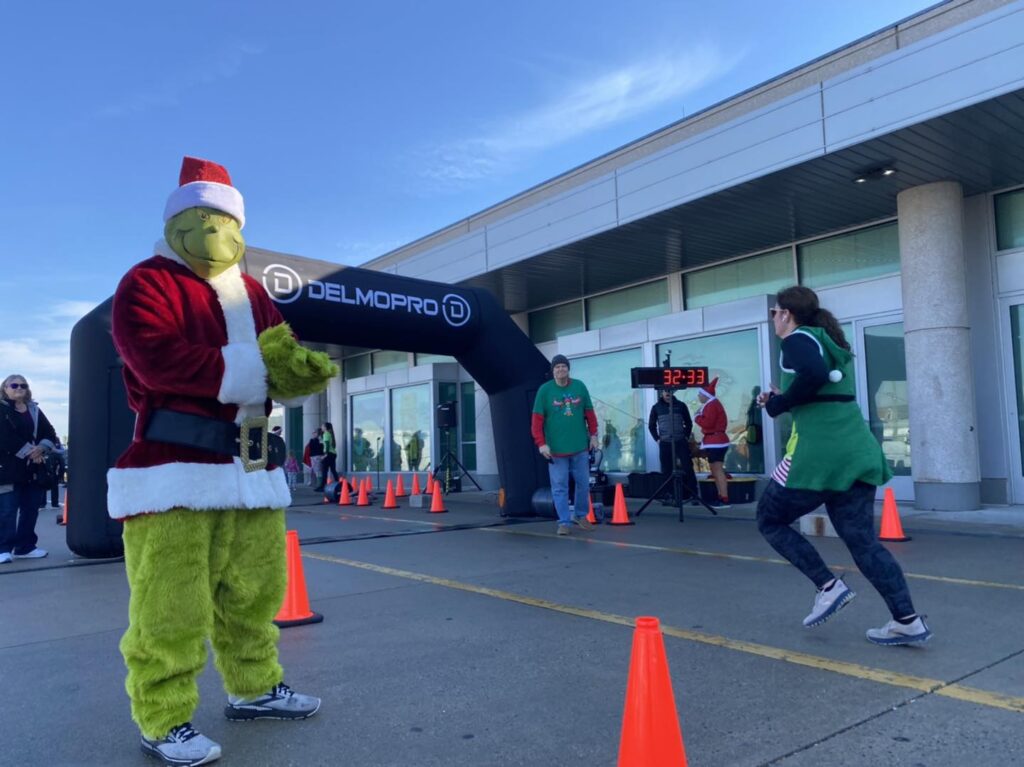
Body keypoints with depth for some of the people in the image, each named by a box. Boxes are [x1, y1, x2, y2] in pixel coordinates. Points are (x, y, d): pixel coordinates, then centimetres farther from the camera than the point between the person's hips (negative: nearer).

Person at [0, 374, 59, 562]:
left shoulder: (35, 410, 15)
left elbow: (50, 434, 9)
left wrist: (40, 449, -10)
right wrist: (29, 453, -17)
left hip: (34, 468, 6)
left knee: (31, 508, 8)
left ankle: (25, 546, 17)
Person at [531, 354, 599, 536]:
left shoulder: (579, 386, 3)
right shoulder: (544, 390, -5)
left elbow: (589, 413, 10)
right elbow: (537, 419, -7)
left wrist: (593, 434, 8)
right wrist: (541, 443, -13)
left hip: (580, 446, 3)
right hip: (556, 448, -3)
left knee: (583, 484, 12)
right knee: (559, 487, 2)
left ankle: (581, 515, 30)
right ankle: (564, 522, 11)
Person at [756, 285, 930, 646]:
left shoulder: (798, 339, -5)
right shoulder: (831, 342, 22)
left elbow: (814, 376, -26)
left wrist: (778, 404, -12)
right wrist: (782, 400, 17)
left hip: (817, 453, -8)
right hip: (858, 453, 9)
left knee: (770, 520, 10)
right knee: (863, 540, 13)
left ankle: (828, 586, 2)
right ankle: (907, 620, 9)